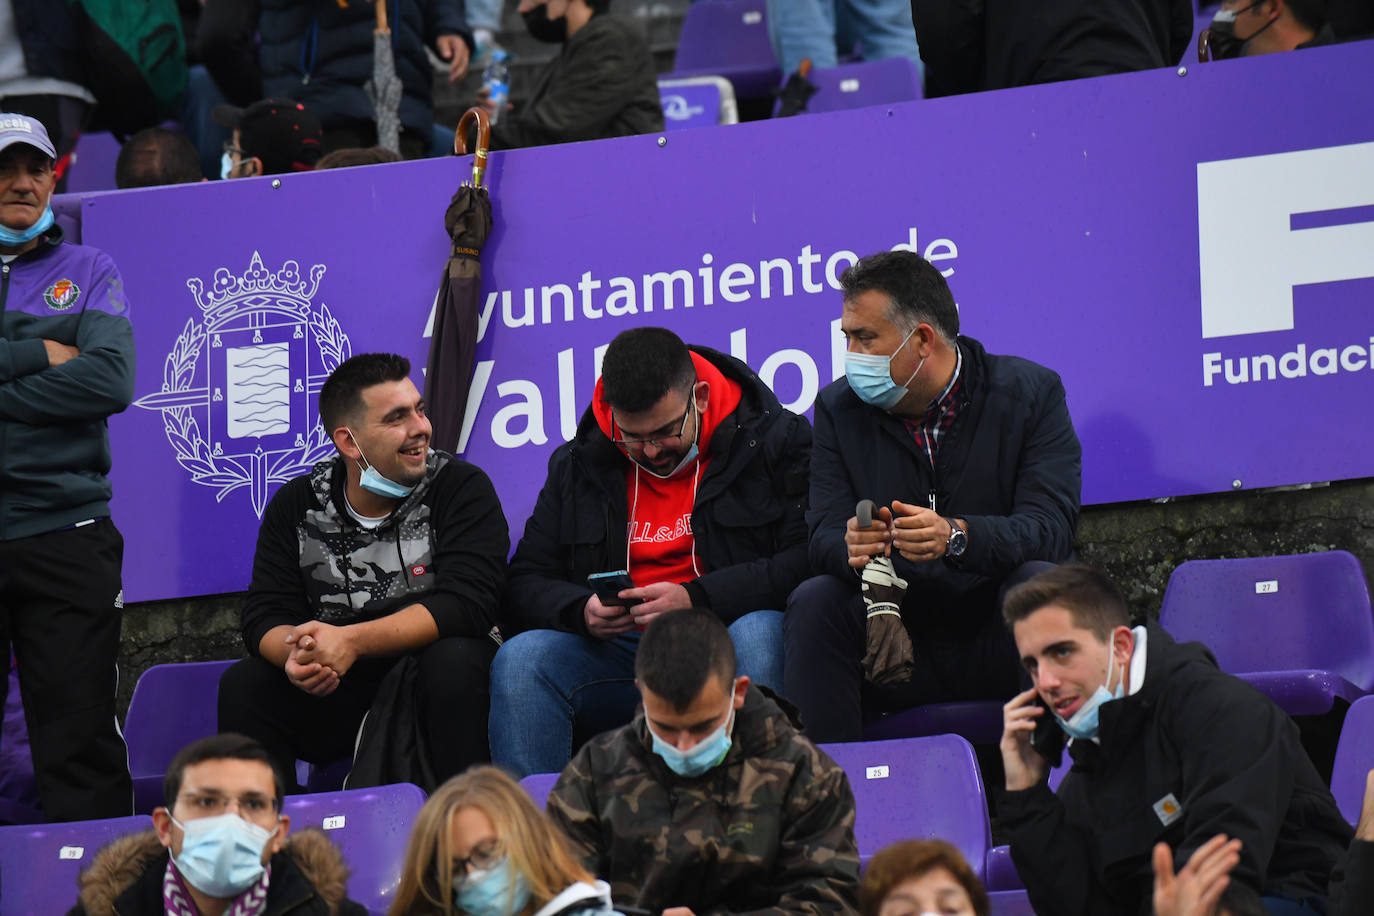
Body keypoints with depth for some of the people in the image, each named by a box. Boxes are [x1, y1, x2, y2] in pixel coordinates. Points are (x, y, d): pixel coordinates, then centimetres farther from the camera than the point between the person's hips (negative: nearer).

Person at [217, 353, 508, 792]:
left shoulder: (462, 488, -7)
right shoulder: (295, 506, 4)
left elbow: (466, 604, -19)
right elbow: (265, 618, -3)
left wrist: (351, 642, -30)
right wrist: (296, 655, -29)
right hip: (335, 695, 3)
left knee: (454, 662, -33)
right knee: (243, 685, -19)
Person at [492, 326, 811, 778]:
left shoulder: (774, 440, 1)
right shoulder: (578, 465, 12)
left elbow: (805, 562, -10)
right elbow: (525, 585, 12)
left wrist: (696, 598, -20)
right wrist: (582, 611, -11)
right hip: (620, 652, 3)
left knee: (759, 635, -37)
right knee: (519, 660, -23)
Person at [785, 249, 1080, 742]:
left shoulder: (1031, 392, -4)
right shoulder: (839, 408, 6)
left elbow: (1051, 529, -17)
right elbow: (825, 539, -4)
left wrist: (957, 536, -37)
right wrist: (852, 549, -31)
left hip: (998, 647, -2)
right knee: (814, 602, -23)